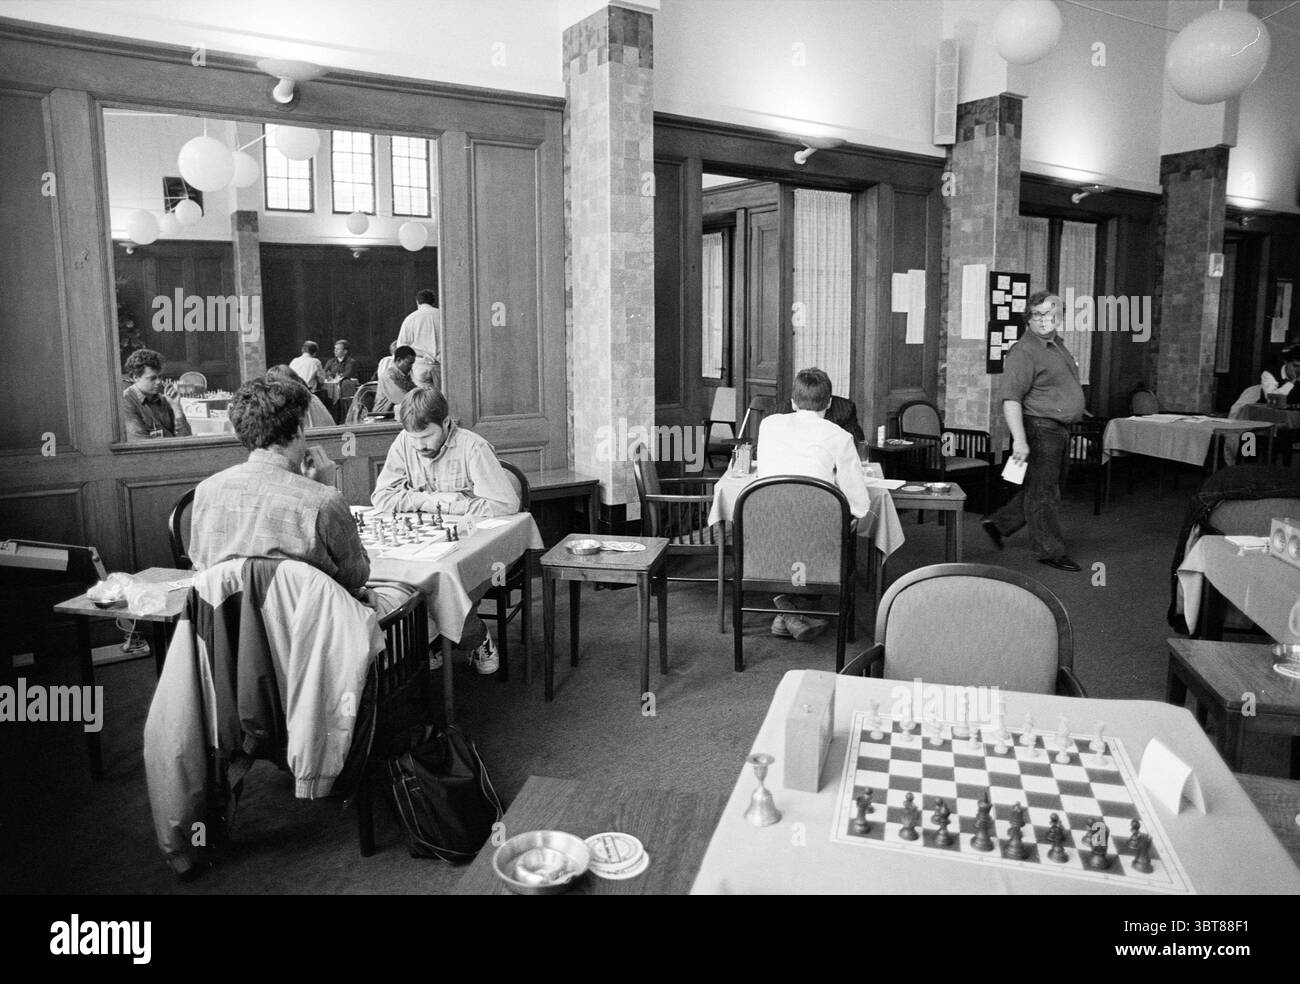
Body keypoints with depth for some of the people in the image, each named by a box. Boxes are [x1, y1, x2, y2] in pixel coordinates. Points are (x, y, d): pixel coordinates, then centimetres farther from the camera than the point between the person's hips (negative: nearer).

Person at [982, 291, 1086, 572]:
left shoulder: (1057, 345, 15)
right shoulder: (1024, 351, -15)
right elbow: (1011, 399, -23)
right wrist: (1019, 440, -30)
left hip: (1059, 430, 10)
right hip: (1040, 429, -10)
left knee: (1048, 488, 16)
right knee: (1042, 491, 0)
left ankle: (998, 523, 26)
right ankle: (1050, 551, 10)